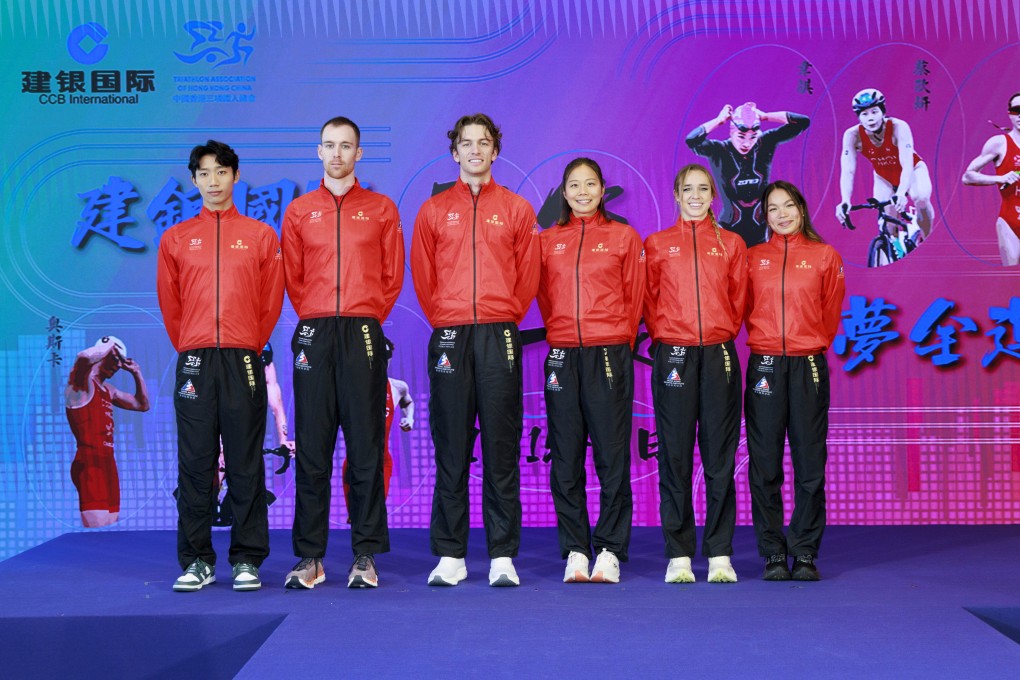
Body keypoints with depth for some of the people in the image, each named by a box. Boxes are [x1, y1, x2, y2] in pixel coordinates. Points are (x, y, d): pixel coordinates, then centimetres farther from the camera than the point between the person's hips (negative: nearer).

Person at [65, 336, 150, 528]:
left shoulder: (108, 391, 21)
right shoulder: (82, 383, -6)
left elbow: (143, 405, 31)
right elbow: (84, 357, -30)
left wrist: (136, 372, 24)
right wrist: (109, 346, -12)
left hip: (108, 464, 9)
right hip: (89, 465, -9)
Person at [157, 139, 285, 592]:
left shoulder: (261, 235, 9)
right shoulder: (176, 238, 12)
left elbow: (272, 301, 9)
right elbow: (169, 304, 13)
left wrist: (250, 346, 6)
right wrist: (189, 348, 10)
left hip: (243, 361, -1)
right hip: (193, 362, 1)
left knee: (245, 464, 0)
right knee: (195, 463, 2)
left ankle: (247, 560, 7)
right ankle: (197, 561, 9)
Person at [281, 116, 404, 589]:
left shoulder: (381, 209, 10)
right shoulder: (299, 211, 13)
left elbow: (392, 275, 10)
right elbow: (292, 277, 15)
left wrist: (367, 317, 3)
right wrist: (316, 319, 6)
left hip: (363, 336, -1)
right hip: (314, 336, 1)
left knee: (366, 448, -2)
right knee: (311, 449, 1)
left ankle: (366, 555, 4)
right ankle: (309, 556, 6)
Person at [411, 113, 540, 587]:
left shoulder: (516, 209, 10)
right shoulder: (434, 210, 12)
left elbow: (528, 275, 10)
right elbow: (423, 276, 12)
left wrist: (506, 318, 5)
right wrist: (444, 320, 6)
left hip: (500, 337, -1)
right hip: (449, 338, 1)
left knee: (501, 449, 0)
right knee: (451, 449, 2)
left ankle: (502, 556, 5)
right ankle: (450, 555, 8)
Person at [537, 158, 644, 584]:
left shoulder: (624, 238, 7)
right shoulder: (547, 241, 11)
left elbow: (634, 297, 8)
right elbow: (544, 297, 15)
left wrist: (620, 342, 5)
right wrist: (563, 334, 9)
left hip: (610, 355, -2)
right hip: (562, 357, 2)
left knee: (612, 456, -3)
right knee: (566, 459, 2)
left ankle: (609, 551, 4)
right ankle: (574, 551, 9)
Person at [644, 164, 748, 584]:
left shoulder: (731, 244, 12)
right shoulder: (656, 245, 9)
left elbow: (738, 300, 13)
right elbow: (649, 301, 9)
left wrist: (724, 334, 5)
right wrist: (663, 337, 1)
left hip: (719, 356, 1)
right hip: (673, 356, -1)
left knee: (720, 458, 1)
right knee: (675, 458, -1)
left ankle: (719, 554, 7)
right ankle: (678, 555, 5)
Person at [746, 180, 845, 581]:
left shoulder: (825, 256, 7)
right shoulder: (753, 258, 9)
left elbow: (831, 311, 12)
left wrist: (812, 344, 11)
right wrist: (767, 341, 10)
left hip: (809, 367, 0)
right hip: (764, 365, 1)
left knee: (810, 464, 0)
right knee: (765, 466, 1)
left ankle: (805, 553, 9)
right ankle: (773, 555, 9)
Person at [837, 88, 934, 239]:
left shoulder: (898, 127, -34)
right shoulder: (853, 135, -28)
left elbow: (907, 166, -42)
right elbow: (847, 171, -34)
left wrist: (901, 194, -60)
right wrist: (845, 202, -52)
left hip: (911, 171, -2)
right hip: (884, 177, 2)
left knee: (921, 198, -32)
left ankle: (926, 239, -5)